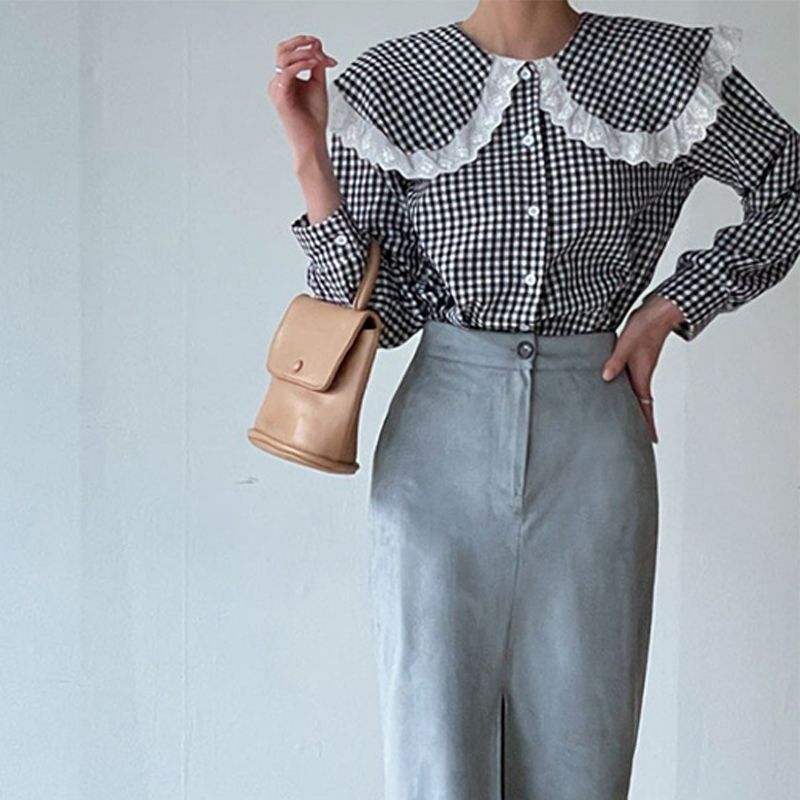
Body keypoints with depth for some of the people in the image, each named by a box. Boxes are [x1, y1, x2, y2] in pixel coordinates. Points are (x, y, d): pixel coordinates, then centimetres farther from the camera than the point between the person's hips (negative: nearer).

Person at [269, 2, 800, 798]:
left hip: (593, 440, 1)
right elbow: (374, 310, -1)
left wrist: (672, 305, 6)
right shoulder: (390, 85, 0)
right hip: (442, 440, 0)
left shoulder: (667, 69, 0)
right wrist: (311, 158, -10)